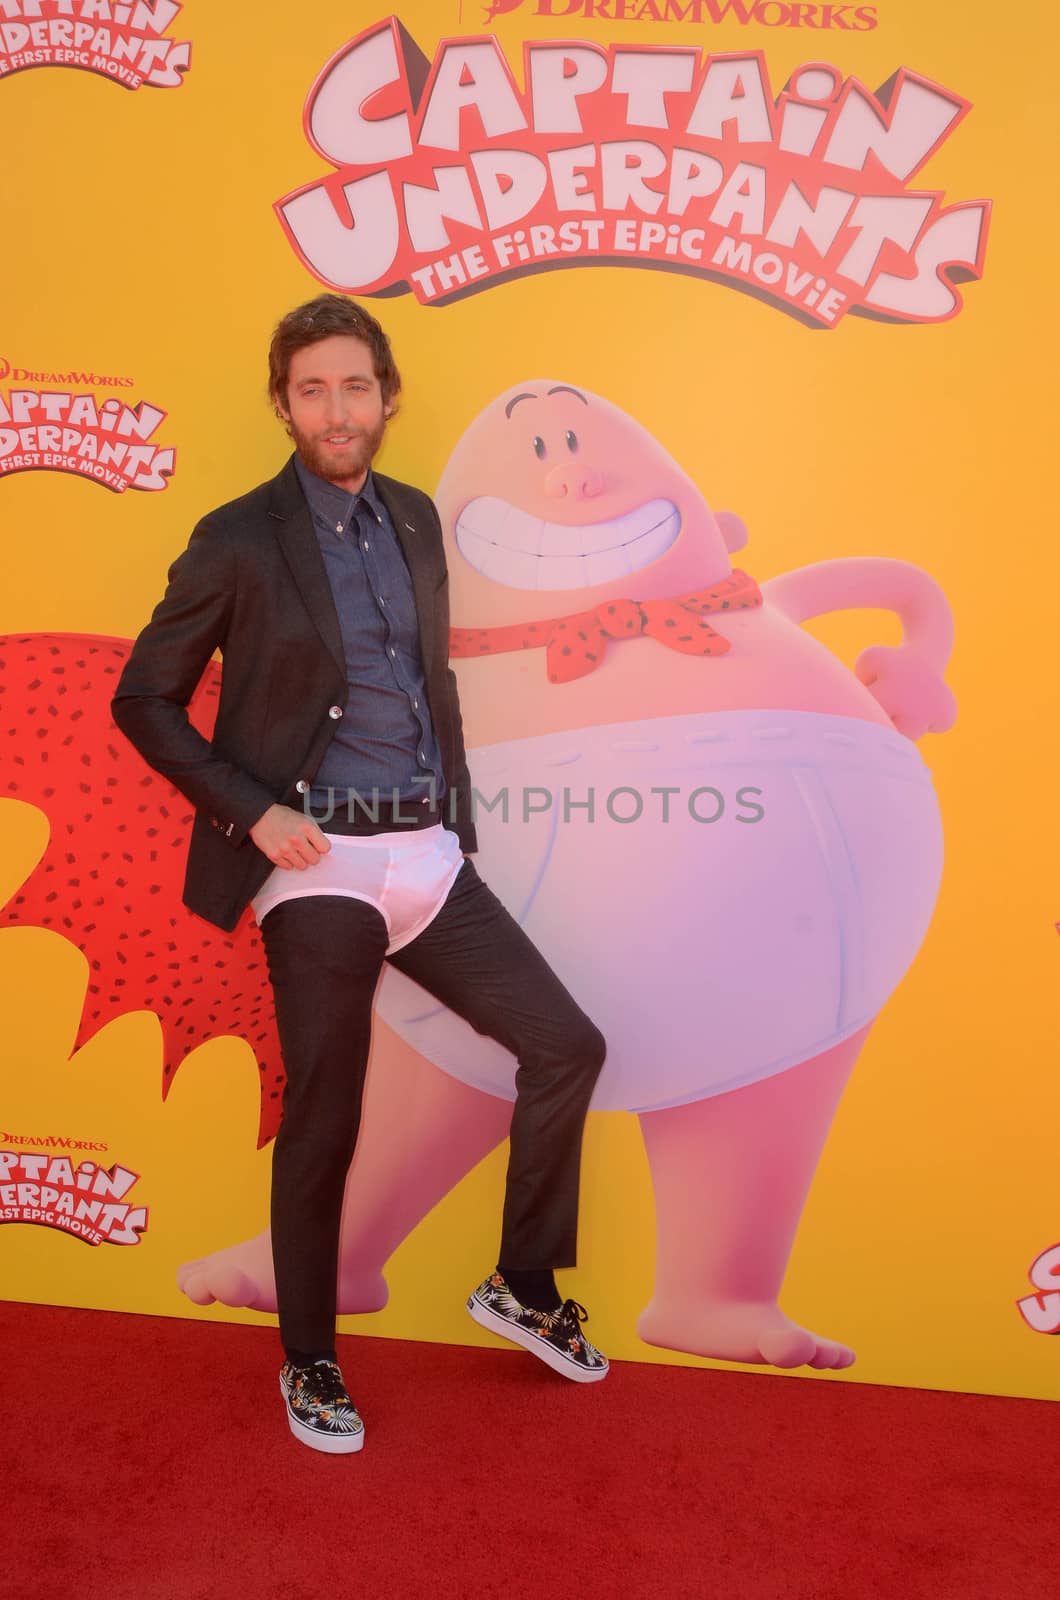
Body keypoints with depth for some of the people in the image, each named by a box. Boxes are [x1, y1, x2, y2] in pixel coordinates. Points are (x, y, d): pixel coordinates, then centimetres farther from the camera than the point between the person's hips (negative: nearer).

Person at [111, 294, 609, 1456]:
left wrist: (454, 815, 13)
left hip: (428, 857, 6)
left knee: (566, 1047, 4)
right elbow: (143, 702, -2)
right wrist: (254, 810, -12)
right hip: (318, 873, -5)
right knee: (321, 1130, 5)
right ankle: (308, 1364, 30)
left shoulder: (414, 519, 11)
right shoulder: (238, 542, -5)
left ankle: (524, 1288, 26)